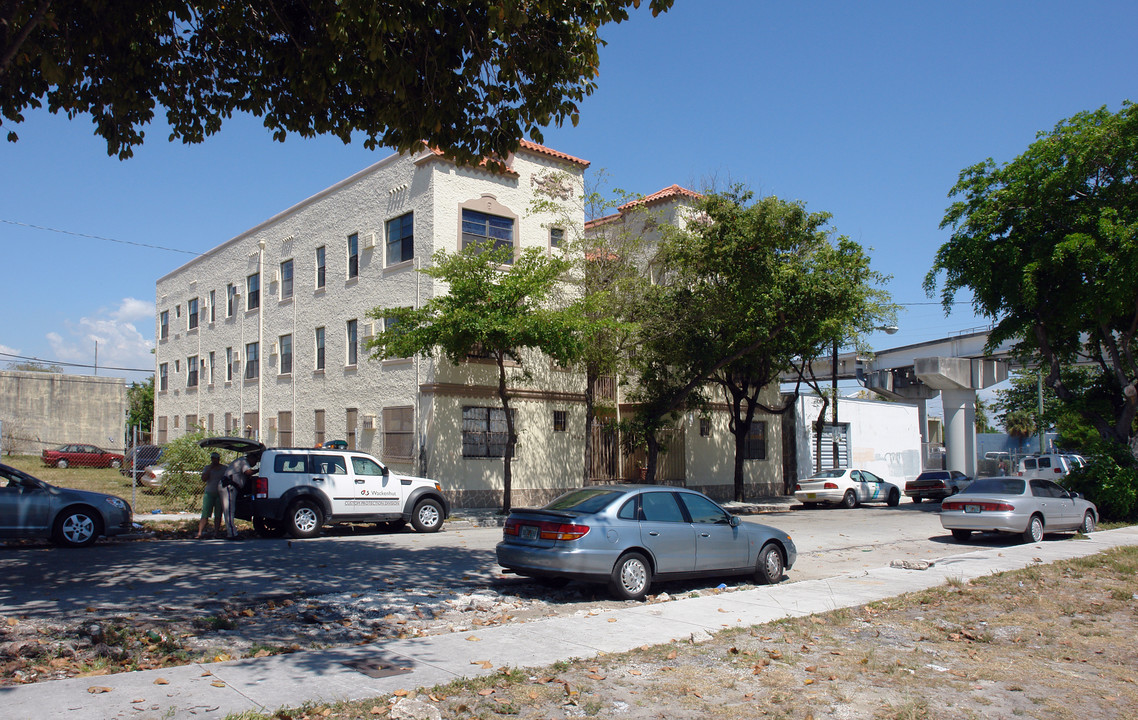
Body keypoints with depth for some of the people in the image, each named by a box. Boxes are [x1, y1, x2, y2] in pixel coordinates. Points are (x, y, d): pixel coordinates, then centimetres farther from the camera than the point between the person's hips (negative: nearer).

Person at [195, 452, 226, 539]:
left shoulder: (224, 468, 6)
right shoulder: (207, 467, 9)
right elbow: (203, 479, -4)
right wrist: (210, 469, -10)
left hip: (220, 494, 0)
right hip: (209, 493, 0)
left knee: (218, 515, 0)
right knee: (205, 514, -7)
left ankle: (216, 532, 4)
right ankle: (199, 533, -10)